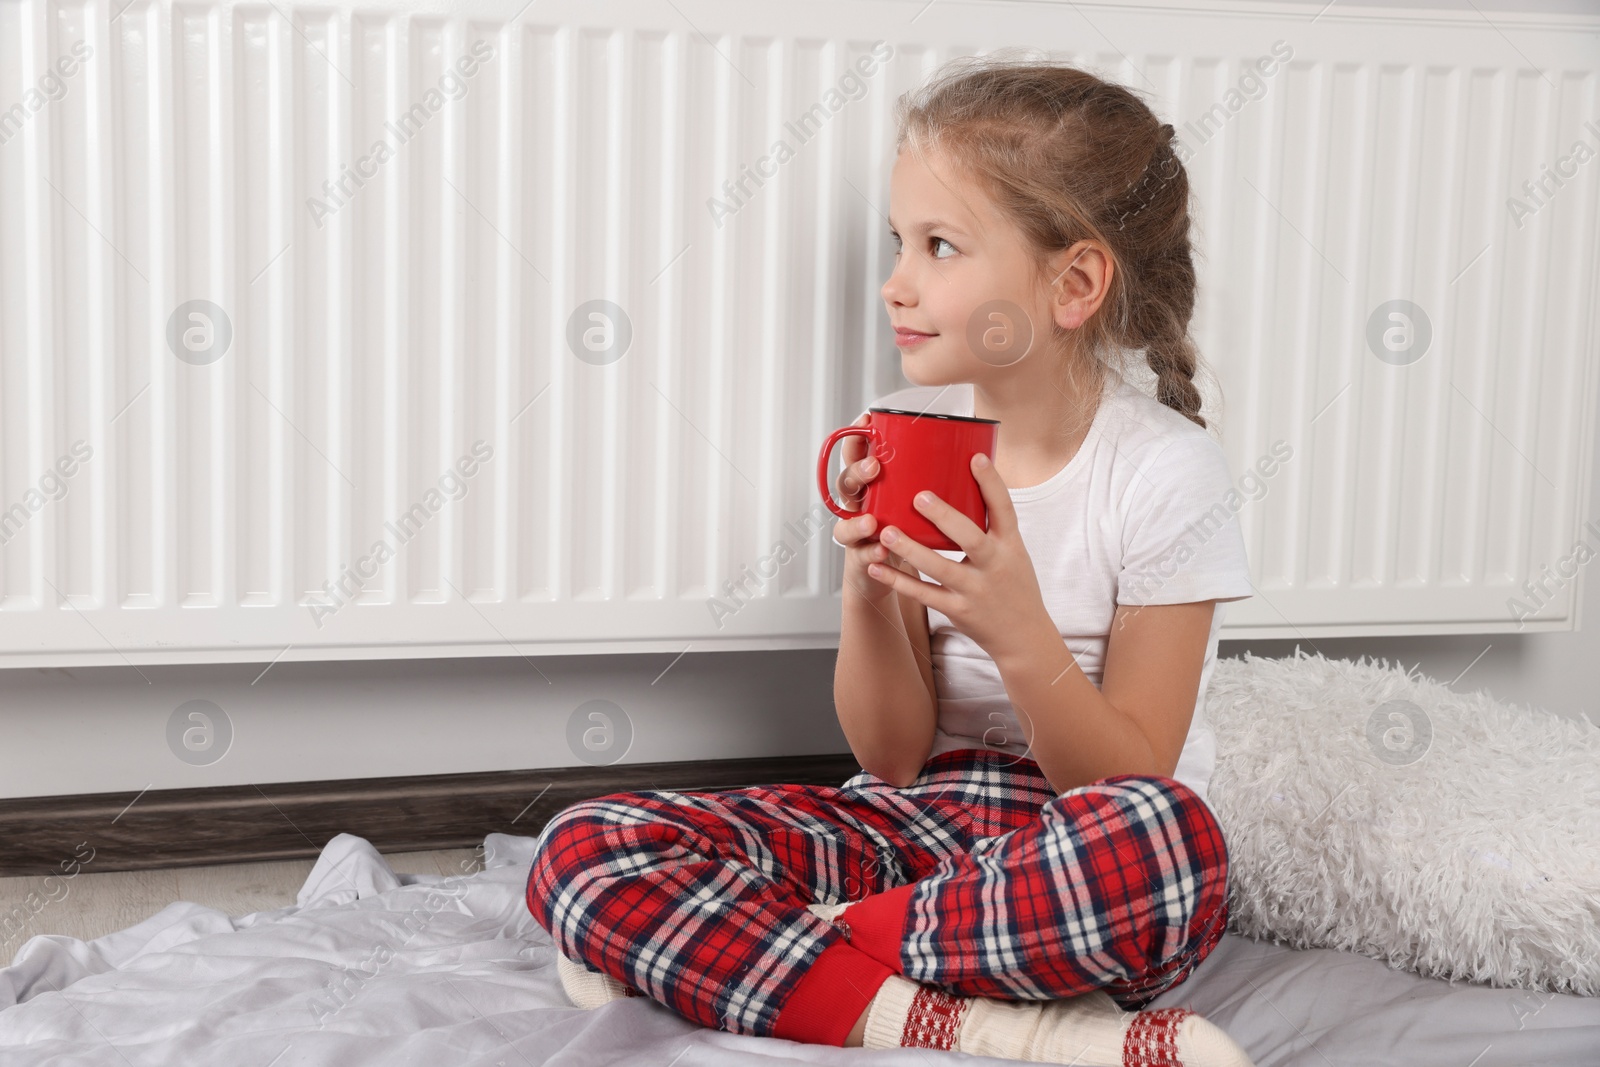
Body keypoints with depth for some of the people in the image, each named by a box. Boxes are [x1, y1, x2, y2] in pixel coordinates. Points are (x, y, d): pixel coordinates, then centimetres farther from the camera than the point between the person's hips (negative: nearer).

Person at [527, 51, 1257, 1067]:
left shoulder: (1164, 471, -11)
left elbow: (1127, 781, -11)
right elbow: (895, 757, -1)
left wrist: (1019, 631, -27)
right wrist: (870, 591, -19)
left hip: (1078, 866, -4)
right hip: (919, 820, 4)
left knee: (1175, 843, -42)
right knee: (580, 851, -18)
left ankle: (720, 947, -25)